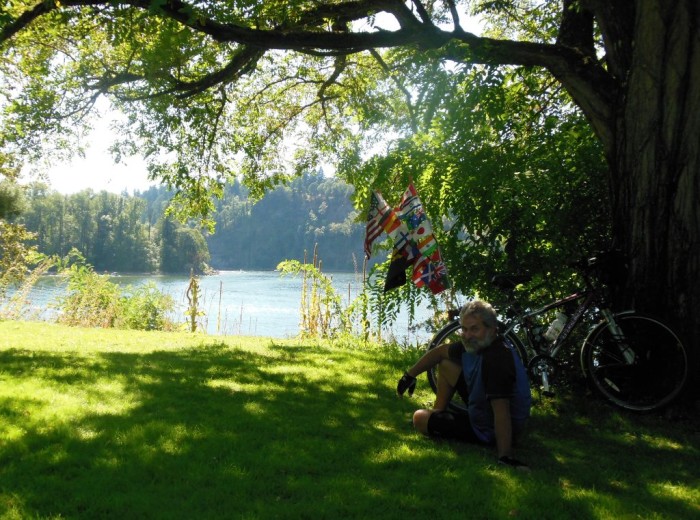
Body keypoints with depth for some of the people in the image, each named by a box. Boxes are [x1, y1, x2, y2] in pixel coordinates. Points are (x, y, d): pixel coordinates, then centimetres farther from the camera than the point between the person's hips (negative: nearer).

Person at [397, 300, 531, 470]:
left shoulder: (497, 359, -36)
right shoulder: (475, 344, -8)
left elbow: (501, 411, -41)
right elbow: (440, 351, 9)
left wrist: (505, 458, -43)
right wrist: (410, 374, 12)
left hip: (489, 431, -9)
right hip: (482, 409, 9)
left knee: (420, 418, -5)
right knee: (445, 364, 12)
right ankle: (438, 413, 21)